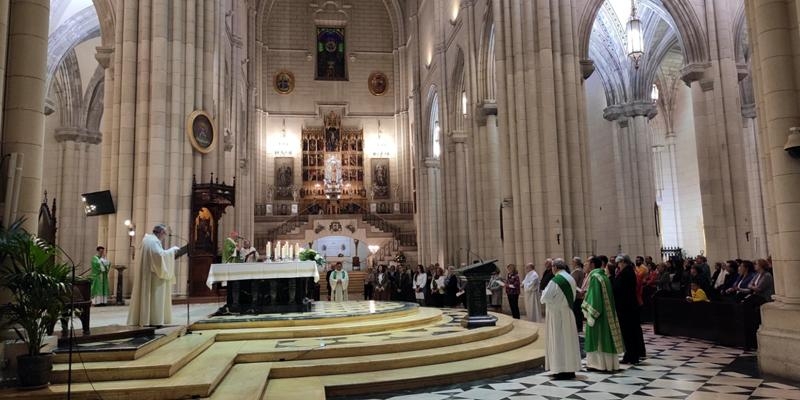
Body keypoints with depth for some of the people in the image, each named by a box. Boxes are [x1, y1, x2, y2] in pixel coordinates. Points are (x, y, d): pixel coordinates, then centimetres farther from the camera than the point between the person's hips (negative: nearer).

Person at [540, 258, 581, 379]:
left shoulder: (555, 281, -18)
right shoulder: (571, 279, 6)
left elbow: (545, 297, -17)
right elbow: (572, 297, 14)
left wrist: (544, 292, 3)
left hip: (556, 314, -7)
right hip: (568, 313, 7)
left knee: (558, 341, -1)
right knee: (569, 340, 12)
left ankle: (561, 370, 2)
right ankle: (571, 369, 18)